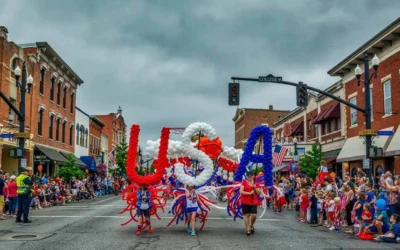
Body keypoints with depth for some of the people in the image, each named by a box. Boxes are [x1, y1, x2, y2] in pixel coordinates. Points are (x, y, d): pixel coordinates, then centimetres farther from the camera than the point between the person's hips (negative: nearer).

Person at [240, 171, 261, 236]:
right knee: (246, 215, 1)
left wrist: (255, 188, -10)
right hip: (245, 202, -1)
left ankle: (251, 225, 23)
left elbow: (259, 193, 6)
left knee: (254, 215, -7)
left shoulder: (256, 184, 7)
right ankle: (247, 229, 10)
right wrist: (249, 193, -15)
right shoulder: (244, 182, -1)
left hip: (253, 202, 2)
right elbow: (241, 192, -9)